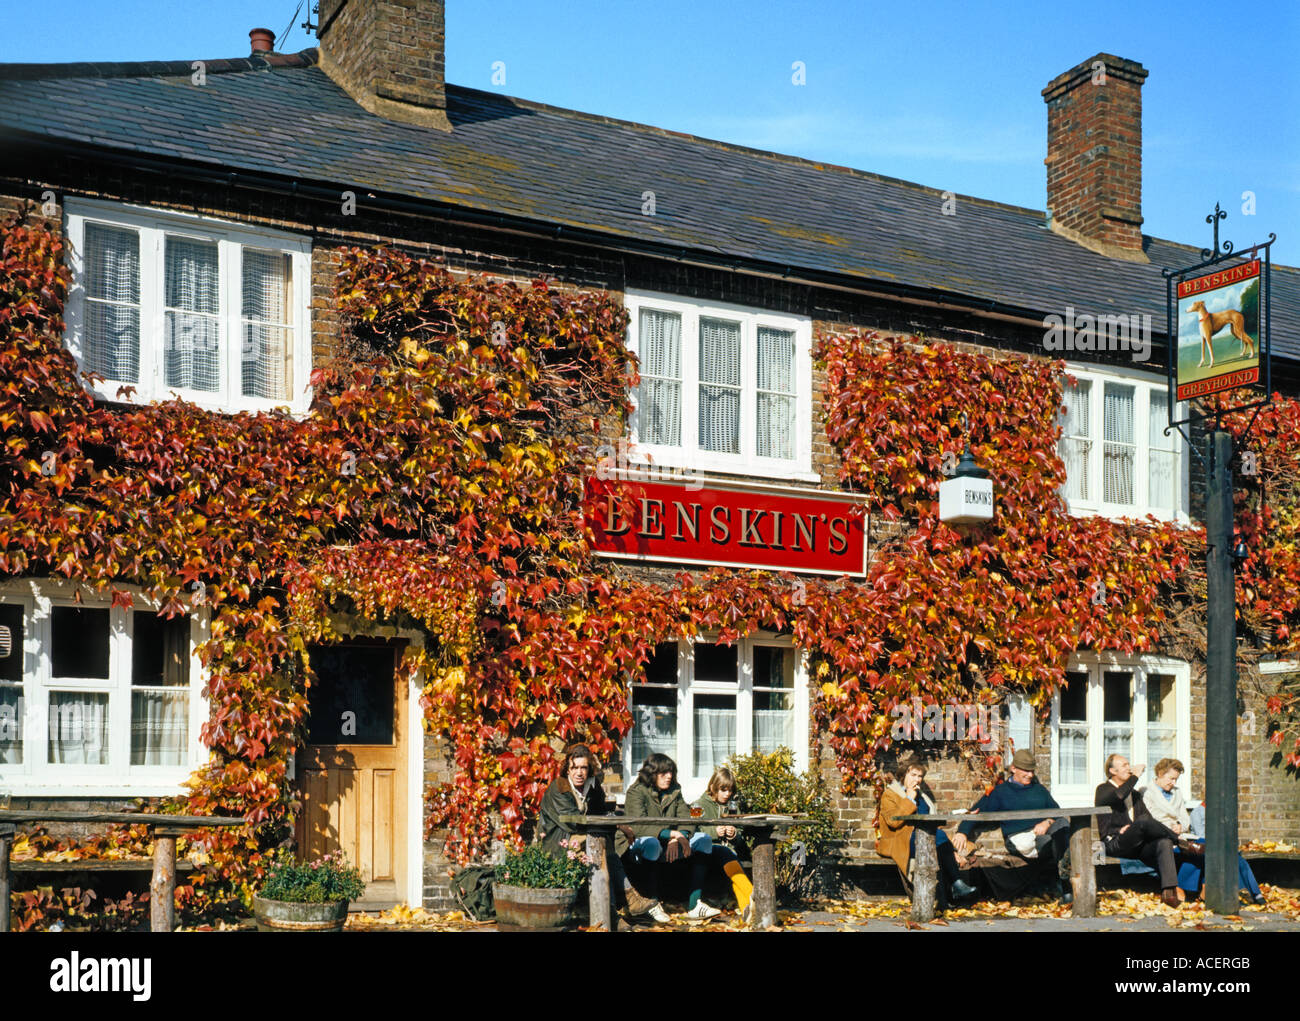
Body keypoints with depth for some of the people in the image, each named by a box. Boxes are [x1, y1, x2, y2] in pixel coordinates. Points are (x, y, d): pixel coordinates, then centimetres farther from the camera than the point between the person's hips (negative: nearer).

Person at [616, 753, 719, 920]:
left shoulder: (674, 792, 9)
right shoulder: (636, 792, -11)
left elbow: (687, 821, 1)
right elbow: (639, 827, -25)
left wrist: (677, 838, -22)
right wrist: (671, 834, -32)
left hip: (667, 846, 7)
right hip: (635, 846, -6)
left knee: (704, 839, -9)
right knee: (651, 843, -40)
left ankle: (695, 904, -18)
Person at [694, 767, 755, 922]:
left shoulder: (733, 806, 25)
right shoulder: (701, 804, 11)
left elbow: (740, 837, 24)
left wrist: (734, 834, -1)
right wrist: (714, 831, -16)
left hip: (728, 847, 4)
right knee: (726, 854, -40)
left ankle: (746, 908, -56)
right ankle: (752, 895, -59)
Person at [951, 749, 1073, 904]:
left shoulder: (1039, 790, 29)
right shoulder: (1001, 791, 19)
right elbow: (977, 812, 13)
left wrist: (1047, 823, -4)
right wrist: (962, 832, -4)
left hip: (1041, 832, 3)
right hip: (1017, 836, -3)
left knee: (1063, 823, -31)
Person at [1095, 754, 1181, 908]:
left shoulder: (1133, 793, 28)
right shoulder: (1103, 789, 5)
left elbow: (1148, 815, 21)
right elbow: (1118, 795, -19)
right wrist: (1135, 776, -8)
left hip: (1137, 845, 6)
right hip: (1115, 844, -6)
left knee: (1164, 842, -27)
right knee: (1143, 820, -33)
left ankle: (1168, 890, -39)